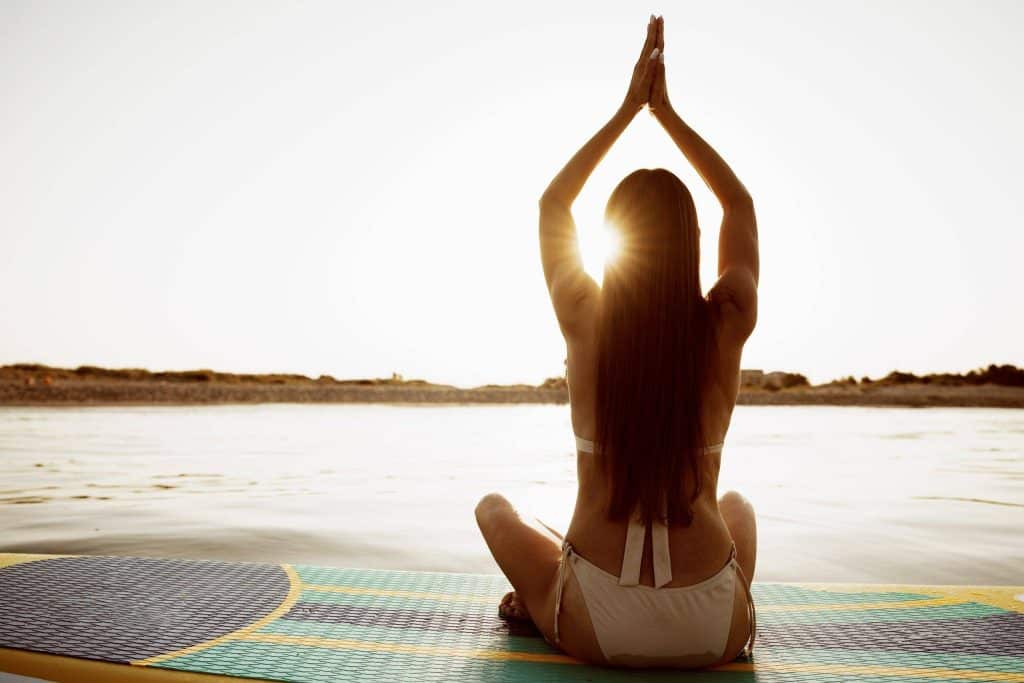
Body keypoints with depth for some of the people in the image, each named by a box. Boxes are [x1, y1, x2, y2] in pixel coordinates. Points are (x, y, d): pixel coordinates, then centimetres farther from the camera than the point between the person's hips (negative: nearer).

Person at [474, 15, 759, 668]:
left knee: (495, 506, 25)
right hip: (713, 635, 2)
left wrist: (628, 109, 12)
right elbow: (741, 205, 11)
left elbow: (553, 203, 8)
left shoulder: (586, 324, -11)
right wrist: (666, 110, 12)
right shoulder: (725, 327, -8)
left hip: (593, 630, -1)